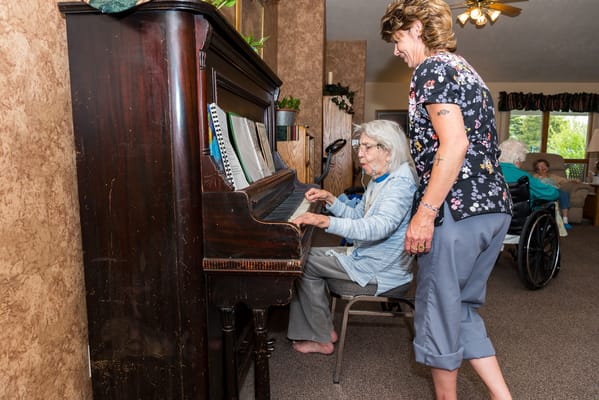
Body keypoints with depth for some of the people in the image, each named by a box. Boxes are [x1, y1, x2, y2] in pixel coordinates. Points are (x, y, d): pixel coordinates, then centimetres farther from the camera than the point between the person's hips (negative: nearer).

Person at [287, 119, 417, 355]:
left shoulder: (401, 181, -21)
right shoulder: (378, 180, 11)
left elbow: (380, 226, -37)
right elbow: (357, 216, 16)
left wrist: (326, 221, -45)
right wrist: (329, 199, 1)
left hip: (381, 266, -10)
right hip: (367, 254, 10)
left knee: (306, 264, -9)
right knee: (308, 256, 9)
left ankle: (321, 339, 5)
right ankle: (323, 328, 14)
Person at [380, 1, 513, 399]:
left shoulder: (431, 68, -6)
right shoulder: (466, 69, 22)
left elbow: (454, 143, -20)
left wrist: (425, 213, -19)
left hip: (458, 208, -10)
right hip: (496, 207, 10)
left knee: (438, 310, 6)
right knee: (462, 309, 18)